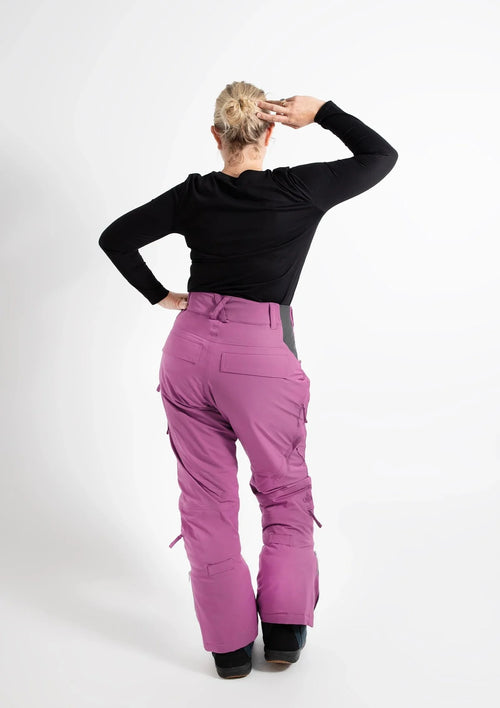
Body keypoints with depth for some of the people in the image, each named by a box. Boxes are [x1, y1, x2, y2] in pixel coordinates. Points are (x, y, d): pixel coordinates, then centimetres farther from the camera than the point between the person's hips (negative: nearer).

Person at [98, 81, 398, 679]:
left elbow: (114, 238, 10)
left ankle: (230, 645, 20)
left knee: (207, 499, 12)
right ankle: (284, 630, 19)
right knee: (285, 492, 18)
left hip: (190, 348, 3)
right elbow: (381, 155, 11)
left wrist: (160, 296, 15)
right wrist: (321, 111, 7)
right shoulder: (301, 190, -2)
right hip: (262, 356, -2)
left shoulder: (193, 195, 6)